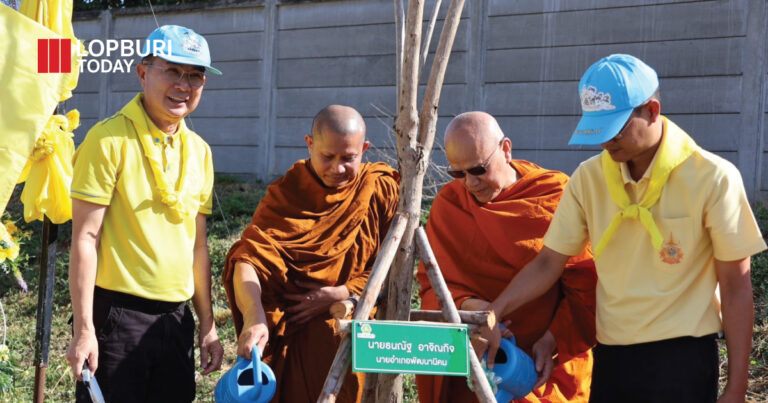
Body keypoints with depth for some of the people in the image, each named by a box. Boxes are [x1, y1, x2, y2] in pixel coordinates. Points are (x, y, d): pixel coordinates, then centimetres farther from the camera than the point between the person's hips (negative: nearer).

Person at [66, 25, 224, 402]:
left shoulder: (199, 151, 10)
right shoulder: (109, 140, -9)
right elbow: (84, 239, -11)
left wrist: (208, 326, 14)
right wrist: (83, 329, -15)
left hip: (177, 316, 6)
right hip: (117, 314, -6)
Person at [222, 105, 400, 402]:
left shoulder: (382, 190, -1)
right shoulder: (287, 191, -4)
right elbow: (249, 257, -18)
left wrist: (338, 294, -15)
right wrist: (254, 318, -36)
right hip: (296, 339, 0)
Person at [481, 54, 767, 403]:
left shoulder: (713, 178, -11)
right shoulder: (589, 177, 1)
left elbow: (735, 287, -7)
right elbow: (548, 262, 3)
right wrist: (492, 314, -12)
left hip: (682, 360, -4)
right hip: (611, 357, 4)